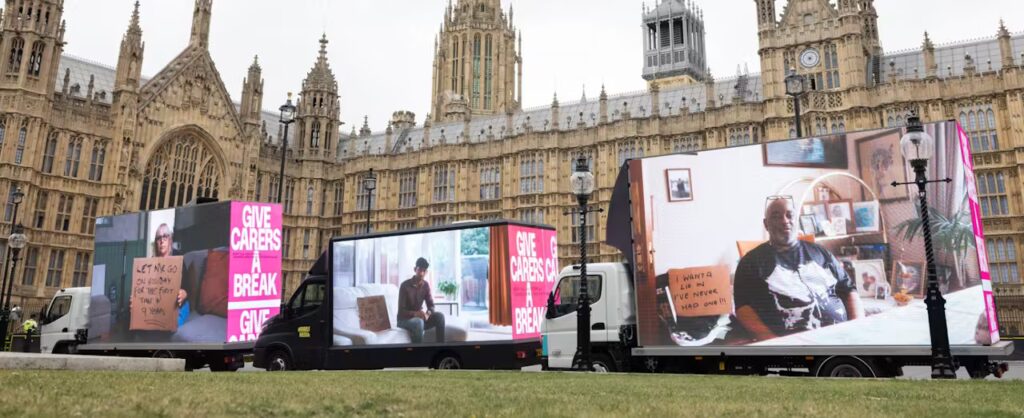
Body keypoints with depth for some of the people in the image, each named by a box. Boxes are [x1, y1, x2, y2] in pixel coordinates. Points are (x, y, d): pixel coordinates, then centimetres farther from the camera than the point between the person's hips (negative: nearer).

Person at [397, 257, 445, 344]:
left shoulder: (426, 285, 2)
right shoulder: (405, 285, -16)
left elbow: (431, 305, 2)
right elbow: (401, 311, -18)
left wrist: (428, 313, -22)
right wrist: (415, 314, -36)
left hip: (419, 317, 5)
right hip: (404, 319, -5)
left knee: (439, 316, -18)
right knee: (418, 322, -37)